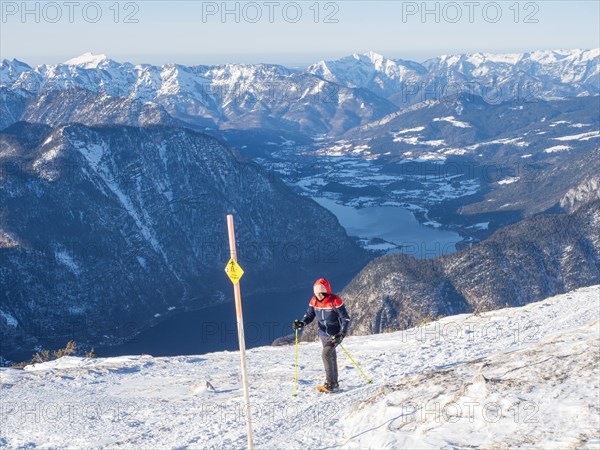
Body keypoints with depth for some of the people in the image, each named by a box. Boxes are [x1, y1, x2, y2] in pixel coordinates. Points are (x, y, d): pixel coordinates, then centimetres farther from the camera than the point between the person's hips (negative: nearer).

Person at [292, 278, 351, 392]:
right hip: (323, 334, 6)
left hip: (335, 334, -6)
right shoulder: (314, 301, -5)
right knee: (331, 357, 15)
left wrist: (342, 334, -26)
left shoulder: (335, 301, -20)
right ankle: (334, 383, 28)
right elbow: (309, 315, 5)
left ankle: (330, 383, -16)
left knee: (326, 354, -21)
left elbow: (345, 318, -16)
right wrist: (301, 323, -16)